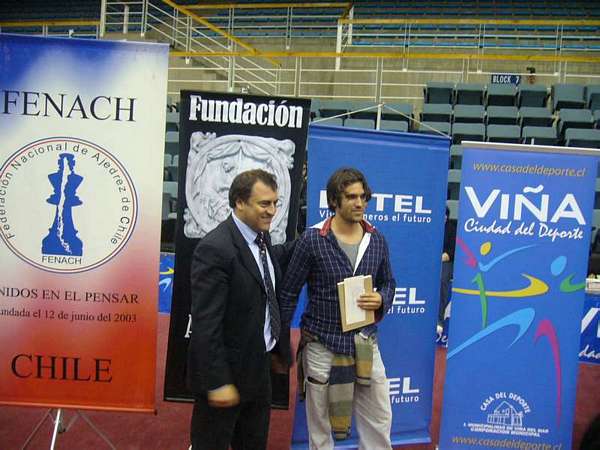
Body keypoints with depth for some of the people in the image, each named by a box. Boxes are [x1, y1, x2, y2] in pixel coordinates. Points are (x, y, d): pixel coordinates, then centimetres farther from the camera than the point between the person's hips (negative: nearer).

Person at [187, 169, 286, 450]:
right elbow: (206, 323, -24)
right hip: (226, 371, -8)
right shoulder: (215, 249, -24)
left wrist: (273, 349, 13)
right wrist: (217, 382, -22)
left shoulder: (262, 238, 3)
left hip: (258, 369, 8)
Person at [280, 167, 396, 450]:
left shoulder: (377, 240, 0)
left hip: (365, 343, 4)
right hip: (322, 343, -3)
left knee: (379, 420, 13)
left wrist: (381, 300, -10)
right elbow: (288, 293, -6)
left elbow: (388, 283, 14)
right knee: (319, 425, 13)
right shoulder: (312, 240, -12)